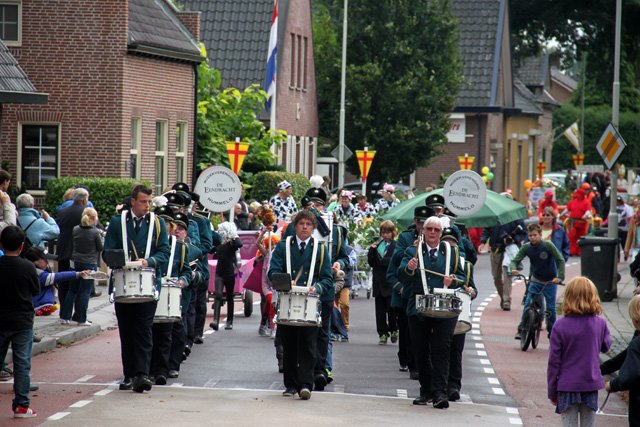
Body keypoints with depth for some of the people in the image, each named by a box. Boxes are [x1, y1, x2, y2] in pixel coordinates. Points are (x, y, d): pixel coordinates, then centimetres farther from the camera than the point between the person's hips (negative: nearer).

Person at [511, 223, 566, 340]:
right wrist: (513, 269, -30)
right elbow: (515, 260, -7)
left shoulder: (548, 245, -19)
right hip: (535, 280, 2)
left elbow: (560, 260, -17)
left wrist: (560, 277, -27)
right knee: (528, 305, -9)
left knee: (550, 308, -1)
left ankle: (552, 332, 13)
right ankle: (521, 330, -1)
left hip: (550, 281, -2)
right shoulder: (526, 247, -10)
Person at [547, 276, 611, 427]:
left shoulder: (560, 326, -13)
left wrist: (552, 391, 1)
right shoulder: (600, 323, -7)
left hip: (567, 386, -2)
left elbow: (554, 362, -8)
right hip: (591, 385, 2)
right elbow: (605, 346, 14)